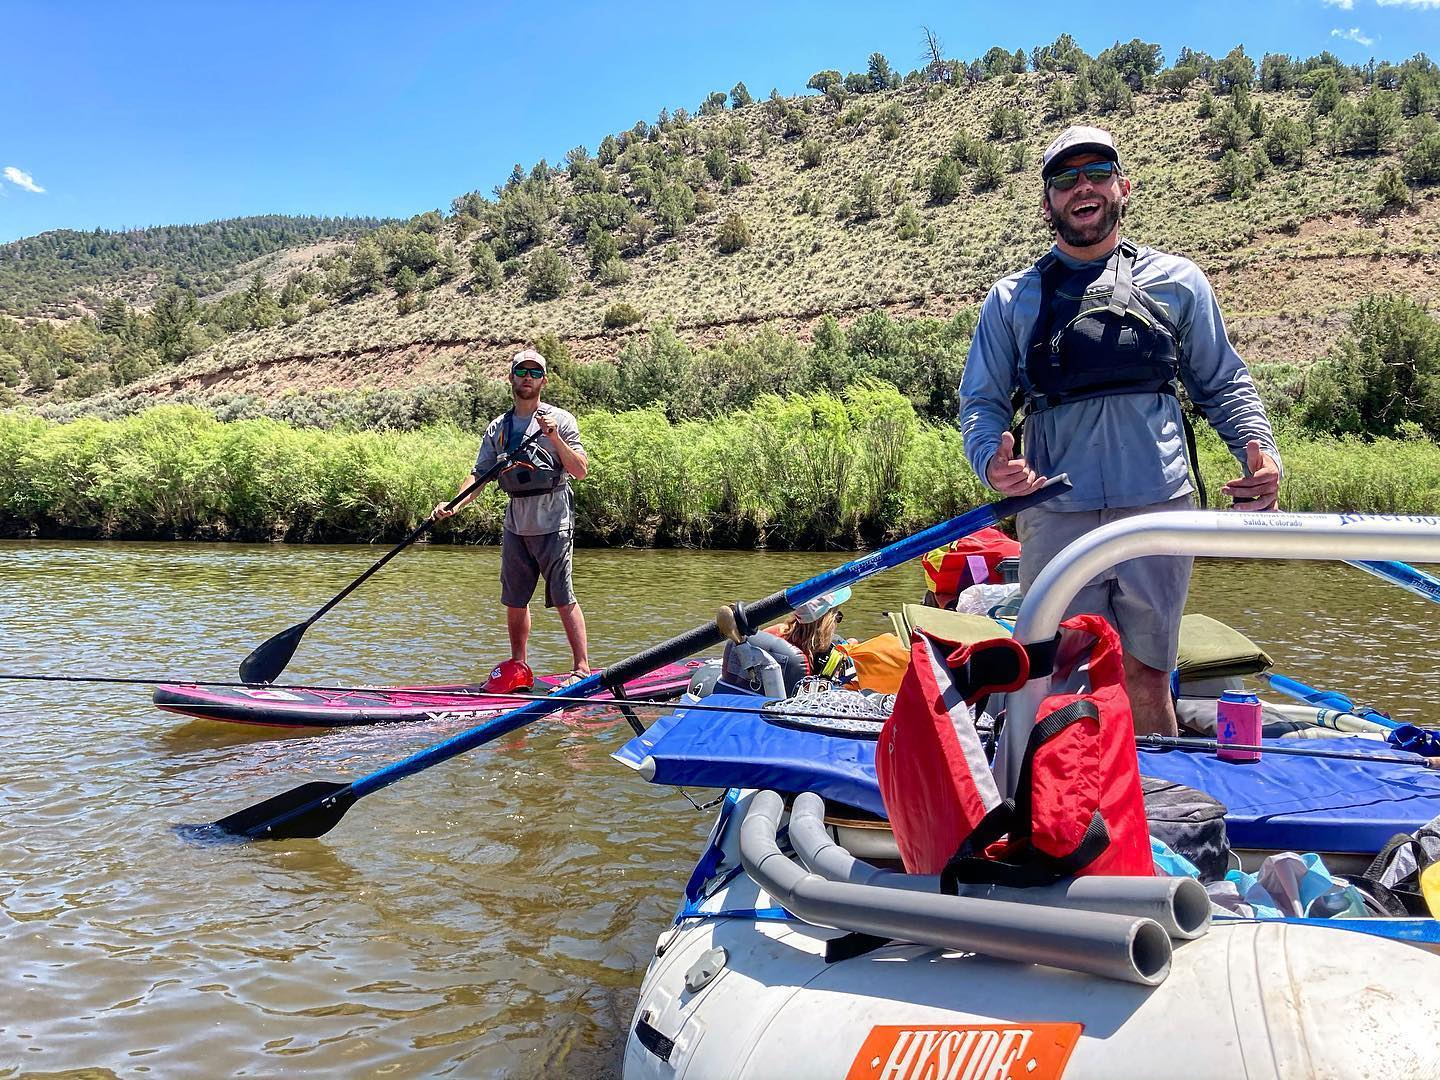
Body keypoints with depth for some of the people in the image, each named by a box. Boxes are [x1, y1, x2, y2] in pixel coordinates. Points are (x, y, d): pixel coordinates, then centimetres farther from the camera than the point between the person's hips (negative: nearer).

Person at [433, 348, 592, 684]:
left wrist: (555, 438, -20)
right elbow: (480, 473, 9)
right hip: (515, 527, 5)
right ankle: (518, 668, 24)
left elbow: (581, 471, -8)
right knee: (514, 601, 11)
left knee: (563, 599, -5)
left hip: (553, 526, -5)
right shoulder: (498, 428, 10)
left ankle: (582, 667, 3)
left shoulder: (559, 419, -2)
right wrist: (454, 505, -6)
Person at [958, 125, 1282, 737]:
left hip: (1158, 508, 0)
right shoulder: (1011, 299, 13)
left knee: (1146, 678, 4)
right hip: (1054, 515, 0)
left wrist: (1259, 450, -3)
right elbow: (981, 401, 10)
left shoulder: (1178, 281, 14)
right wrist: (992, 459, -12)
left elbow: (1224, 385, 16)